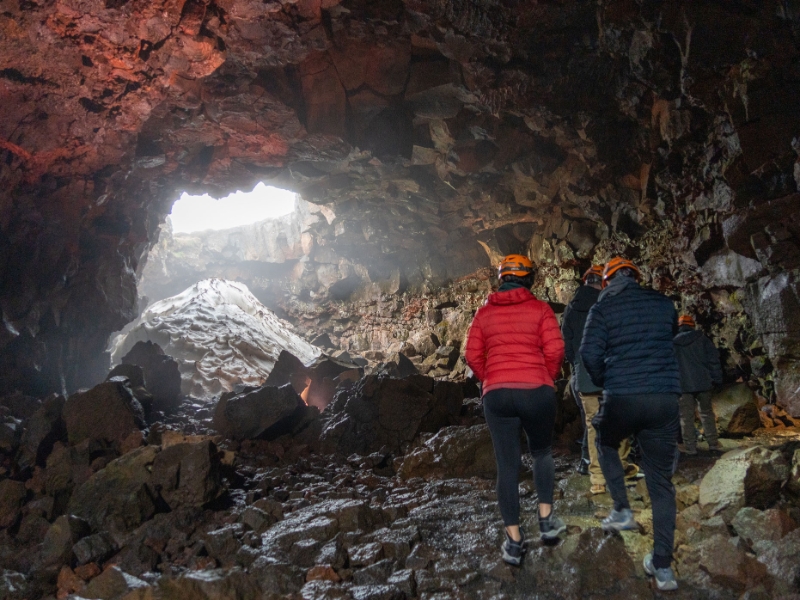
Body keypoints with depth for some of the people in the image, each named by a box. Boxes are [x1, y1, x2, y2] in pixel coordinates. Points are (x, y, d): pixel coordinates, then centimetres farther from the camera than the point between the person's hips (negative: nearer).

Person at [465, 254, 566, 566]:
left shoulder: (484, 312, 10)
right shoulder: (540, 308, 3)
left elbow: (473, 356, 5)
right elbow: (555, 350, -5)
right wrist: (546, 379, 11)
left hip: (496, 394, 1)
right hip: (537, 391, -1)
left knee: (507, 465, 6)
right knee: (542, 452, 23)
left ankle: (514, 541, 8)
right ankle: (546, 519, 20)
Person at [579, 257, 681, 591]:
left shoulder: (603, 308, 3)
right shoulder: (663, 303, 12)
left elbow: (589, 353, -7)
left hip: (621, 398, -2)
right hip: (665, 397, 3)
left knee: (605, 443, 31)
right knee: (661, 481, 10)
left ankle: (622, 510, 22)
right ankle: (663, 567, 11)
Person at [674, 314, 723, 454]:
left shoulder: (674, 343, 4)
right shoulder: (701, 338, 3)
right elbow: (713, 358, -1)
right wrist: (717, 378, 4)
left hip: (684, 385, -1)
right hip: (703, 382, 1)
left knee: (687, 416, 2)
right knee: (707, 412, 13)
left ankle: (690, 446, 0)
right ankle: (713, 443, 13)